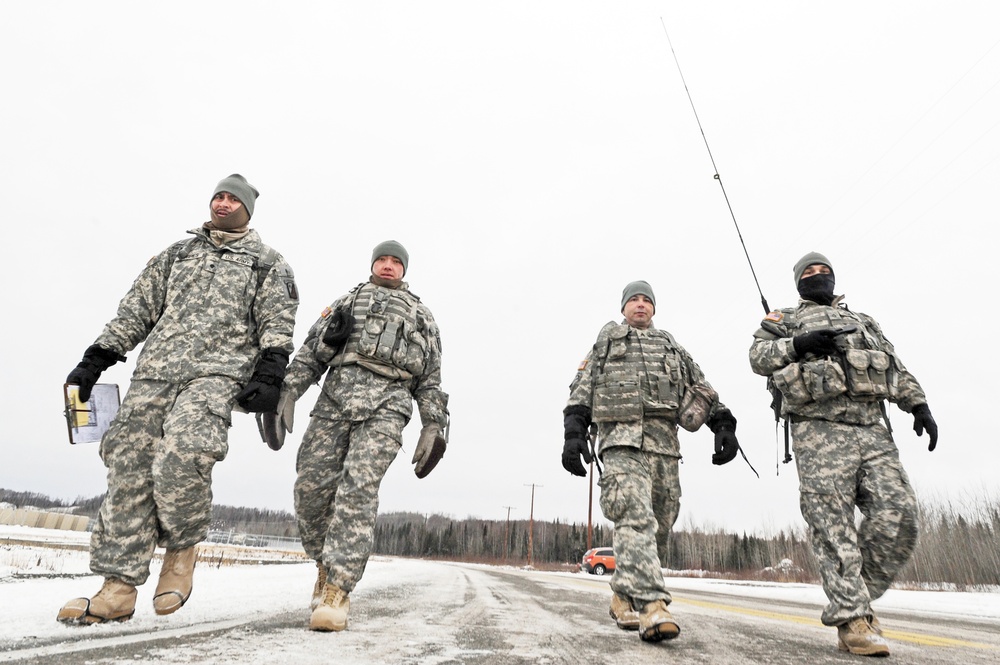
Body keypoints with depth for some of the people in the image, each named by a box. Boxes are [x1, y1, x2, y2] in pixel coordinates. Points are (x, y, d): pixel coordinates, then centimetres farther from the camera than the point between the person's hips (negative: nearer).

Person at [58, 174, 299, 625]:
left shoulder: (267, 262, 14)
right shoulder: (176, 253, 26)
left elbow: (277, 325, 3)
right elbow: (137, 308, 22)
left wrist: (268, 376, -12)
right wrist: (95, 360, 14)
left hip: (218, 372, -4)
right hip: (153, 371, 5)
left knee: (181, 457, -27)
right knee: (128, 469, -4)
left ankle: (182, 548, -1)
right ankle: (118, 588, 3)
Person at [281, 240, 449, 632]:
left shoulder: (421, 316, 27)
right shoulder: (346, 301, 29)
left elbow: (430, 380, 19)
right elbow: (311, 352, 18)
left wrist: (434, 427, 6)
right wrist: (286, 393, 2)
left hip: (388, 405, -2)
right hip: (336, 395, 2)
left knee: (359, 488, -17)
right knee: (311, 486, -5)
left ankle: (337, 590, -14)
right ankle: (325, 563, 18)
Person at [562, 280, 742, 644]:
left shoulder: (673, 348, 28)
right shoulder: (605, 342, 20)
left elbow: (702, 389, 19)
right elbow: (581, 389, 11)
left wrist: (724, 424, 2)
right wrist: (574, 432, -3)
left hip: (664, 444, 4)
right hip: (621, 440, -4)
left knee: (658, 528, 4)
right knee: (636, 520, -21)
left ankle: (624, 596, 20)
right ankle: (652, 607, -26)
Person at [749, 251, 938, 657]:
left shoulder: (864, 322, 31)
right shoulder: (786, 321, 17)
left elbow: (896, 367, 23)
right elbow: (758, 357, 1)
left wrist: (919, 404, 8)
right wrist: (798, 343, -14)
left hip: (873, 431, 5)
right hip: (820, 432, -4)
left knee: (898, 514, -8)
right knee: (834, 527, -8)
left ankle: (858, 596, 11)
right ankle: (852, 621, -4)